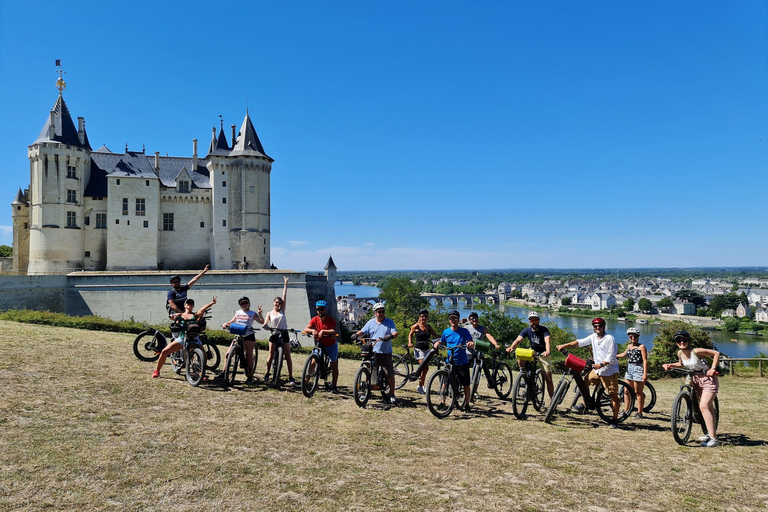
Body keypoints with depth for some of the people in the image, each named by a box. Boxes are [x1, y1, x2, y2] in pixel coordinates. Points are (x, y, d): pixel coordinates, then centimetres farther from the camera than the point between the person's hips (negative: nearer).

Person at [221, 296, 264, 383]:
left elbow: (262, 322, -6)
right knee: (228, 353, -5)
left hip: (249, 336, -4)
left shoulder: (252, 313, 3)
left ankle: (250, 376, 5)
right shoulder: (238, 313, 15)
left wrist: (259, 314, -22)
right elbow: (232, 322, 14)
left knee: (249, 355, -3)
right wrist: (225, 324, -5)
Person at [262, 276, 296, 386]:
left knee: (287, 356, -2)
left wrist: (285, 283, 4)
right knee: (271, 355, 4)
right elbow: (265, 324, -4)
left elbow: (284, 295, 5)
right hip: (274, 335, 0)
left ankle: (290, 377, 0)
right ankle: (267, 374, 19)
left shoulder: (282, 310, 6)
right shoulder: (269, 313, 6)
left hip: (284, 334, 0)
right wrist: (265, 325, -28)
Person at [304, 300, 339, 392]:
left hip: (331, 345, -2)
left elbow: (334, 331, -34)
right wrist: (312, 330, -37)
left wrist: (323, 331, -44)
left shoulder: (331, 320, -20)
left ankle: (333, 386, 13)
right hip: (319, 344, 2)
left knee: (334, 365, 2)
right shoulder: (315, 319, -9)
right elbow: (306, 329, -17)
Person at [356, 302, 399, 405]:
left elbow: (395, 333, -4)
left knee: (390, 374, -4)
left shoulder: (389, 322, 7)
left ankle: (392, 395, 7)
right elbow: (363, 331, 9)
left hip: (386, 353, -1)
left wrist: (391, 336, -28)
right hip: (372, 352, 1)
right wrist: (356, 335, -13)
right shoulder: (370, 323, 11)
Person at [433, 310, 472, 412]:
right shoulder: (446, 332, 5)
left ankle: (467, 404, 15)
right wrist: (437, 343, -7)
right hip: (449, 362, 1)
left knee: (466, 384, 2)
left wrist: (471, 344, -31)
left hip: (462, 362, -1)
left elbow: (471, 343, -8)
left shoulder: (464, 331, -2)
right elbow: (442, 342, 16)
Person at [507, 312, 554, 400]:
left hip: (543, 354, -3)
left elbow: (547, 341, -39)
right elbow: (518, 340, -25)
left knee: (548, 379, -5)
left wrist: (548, 351, -61)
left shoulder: (544, 330, -22)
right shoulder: (527, 330, -12)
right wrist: (511, 347, -46)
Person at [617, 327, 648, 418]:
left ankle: (639, 413, 7)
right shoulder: (629, 346, 15)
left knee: (638, 393, -1)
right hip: (629, 369, 7)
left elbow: (645, 361, -11)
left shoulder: (641, 347, -5)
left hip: (638, 369, -7)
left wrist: (645, 373, -18)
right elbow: (625, 354, 35)